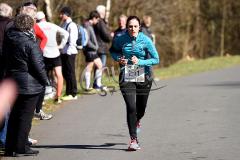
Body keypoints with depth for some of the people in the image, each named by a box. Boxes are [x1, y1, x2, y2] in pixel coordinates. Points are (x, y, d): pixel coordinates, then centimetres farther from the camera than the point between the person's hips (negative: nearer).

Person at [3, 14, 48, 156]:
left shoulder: (9, 39, 2)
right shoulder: (30, 44, -18)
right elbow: (38, 65, -16)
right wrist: (45, 81, -4)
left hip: (12, 81, 7)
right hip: (29, 84, -7)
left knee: (14, 115, 16)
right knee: (25, 116, 2)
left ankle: (10, 147, 19)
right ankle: (21, 148, 4)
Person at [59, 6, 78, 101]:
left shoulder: (72, 25, -11)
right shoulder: (64, 25, 15)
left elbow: (72, 40, -16)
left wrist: (69, 51, -20)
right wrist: (61, 48, 10)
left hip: (69, 53, -9)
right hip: (64, 52, 9)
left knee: (70, 73, -4)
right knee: (65, 73, 12)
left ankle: (73, 94, 2)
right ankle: (68, 92, 20)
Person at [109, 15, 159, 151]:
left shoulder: (145, 40, -11)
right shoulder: (120, 39, -7)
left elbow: (156, 59, -8)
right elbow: (113, 50, 15)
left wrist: (140, 62, -20)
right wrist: (118, 58, -6)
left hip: (143, 77, 1)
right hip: (126, 77, 0)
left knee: (141, 109, 12)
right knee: (131, 107, -14)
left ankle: (136, 121, 50)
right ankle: (134, 140, -7)